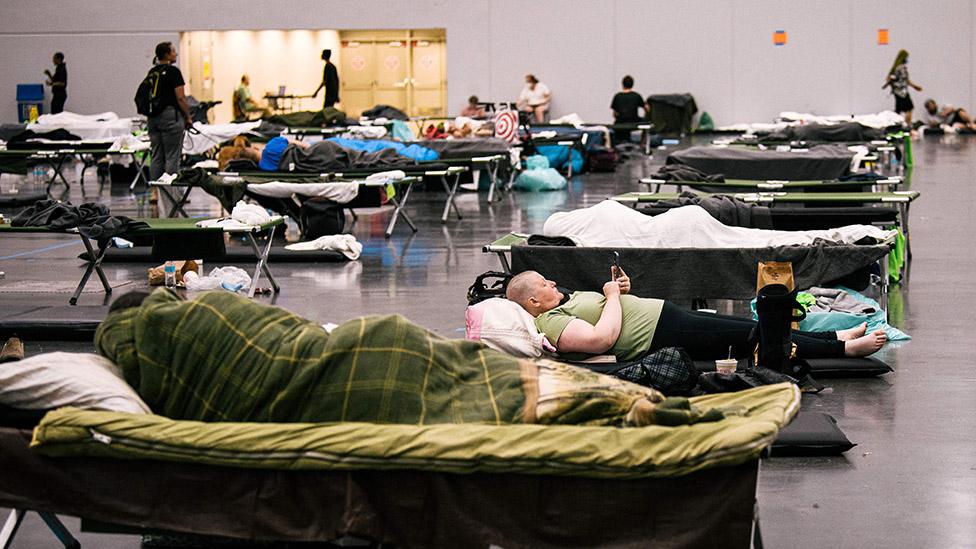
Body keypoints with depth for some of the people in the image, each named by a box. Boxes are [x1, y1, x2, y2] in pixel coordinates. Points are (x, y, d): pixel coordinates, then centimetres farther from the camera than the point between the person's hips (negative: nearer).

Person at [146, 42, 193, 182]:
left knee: (157, 157, 8)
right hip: (171, 116, -7)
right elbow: (180, 97, -13)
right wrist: (188, 117, -4)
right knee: (172, 157, -4)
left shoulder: (151, 72, 11)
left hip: (153, 118, 7)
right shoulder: (173, 71, -11)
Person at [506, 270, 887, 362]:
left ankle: (836, 337, 14)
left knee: (751, 328, 8)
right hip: (662, 336, -10)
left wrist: (620, 288, 5)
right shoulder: (548, 322, -14)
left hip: (667, 314, 10)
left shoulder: (564, 304, 17)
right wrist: (613, 296, -13)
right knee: (753, 336, -7)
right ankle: (843, 348, -1)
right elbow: (602, 338, -28)